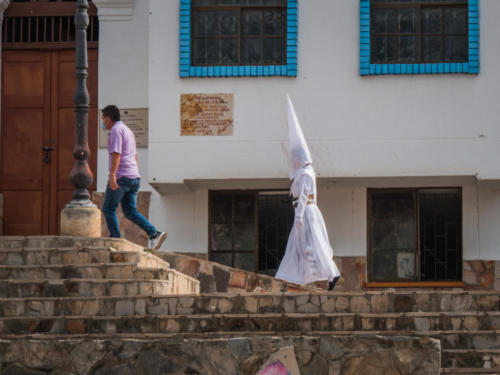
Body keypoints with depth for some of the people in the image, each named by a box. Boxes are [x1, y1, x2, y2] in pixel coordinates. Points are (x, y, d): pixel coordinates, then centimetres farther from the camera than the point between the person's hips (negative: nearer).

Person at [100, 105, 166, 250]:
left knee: (108, 209, 3)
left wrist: (112, 175, -26)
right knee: (130, 212, 5)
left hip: (121, 176, -9)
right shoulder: (128, 131, 22)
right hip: (134, 178, 9)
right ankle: (154, 234, -10)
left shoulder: (116, 130, -8)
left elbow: (116, 153, -20)